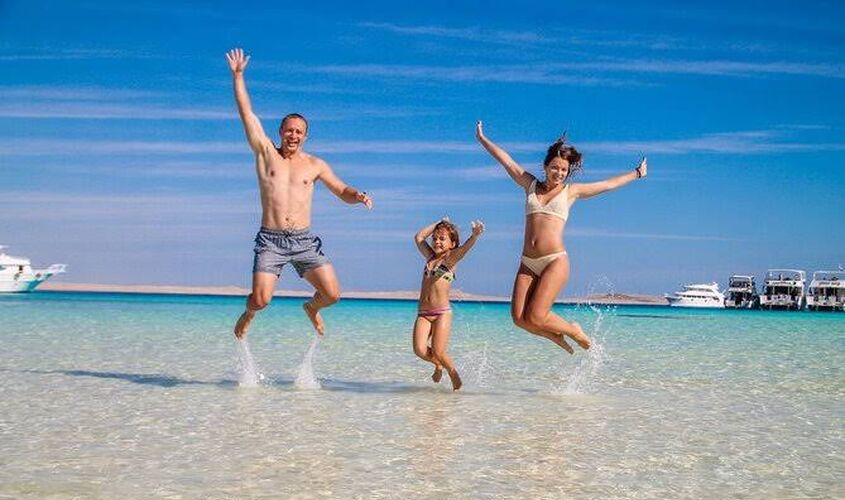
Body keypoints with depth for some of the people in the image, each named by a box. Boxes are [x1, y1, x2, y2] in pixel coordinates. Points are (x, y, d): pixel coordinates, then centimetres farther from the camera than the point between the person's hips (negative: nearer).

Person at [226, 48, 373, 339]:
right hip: (270, 241, -2)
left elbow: (341, 191, 14)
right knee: (261, 300, -14)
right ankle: (249, 313, 26)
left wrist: (358, 196, -9)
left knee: (333, 295, -8)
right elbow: (247, 113, 3)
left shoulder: (315, 165, 10)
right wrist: (238, 75, 0)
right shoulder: (265, 153, 6)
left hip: (304, 241, 2)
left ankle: (312, 307, 31)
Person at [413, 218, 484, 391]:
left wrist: (475, 235, -39)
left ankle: (453, 373, 16)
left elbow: (466, 247, -19)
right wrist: (438, 224, 22)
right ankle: (438, 365, 21)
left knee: (438, 352, -13)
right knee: (419, 350, -11)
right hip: (423, 313, 5)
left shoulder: (451, 258, 1)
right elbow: (419, 237, 26)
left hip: (442, 313, -5)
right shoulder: (430, 257, 17)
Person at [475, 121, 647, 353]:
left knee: (535, 318, -16)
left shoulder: (571, 191, 10)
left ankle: (575, 331, 13)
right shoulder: (531, 185, 15)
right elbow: (506, 160, 19)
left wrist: (636, 174, 29)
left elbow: (609, 184, 21)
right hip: (528, 263, 4)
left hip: (555, 261, -4)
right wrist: (482, 139, 24)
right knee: (519, 318, -8)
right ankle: (557, 336, 19)